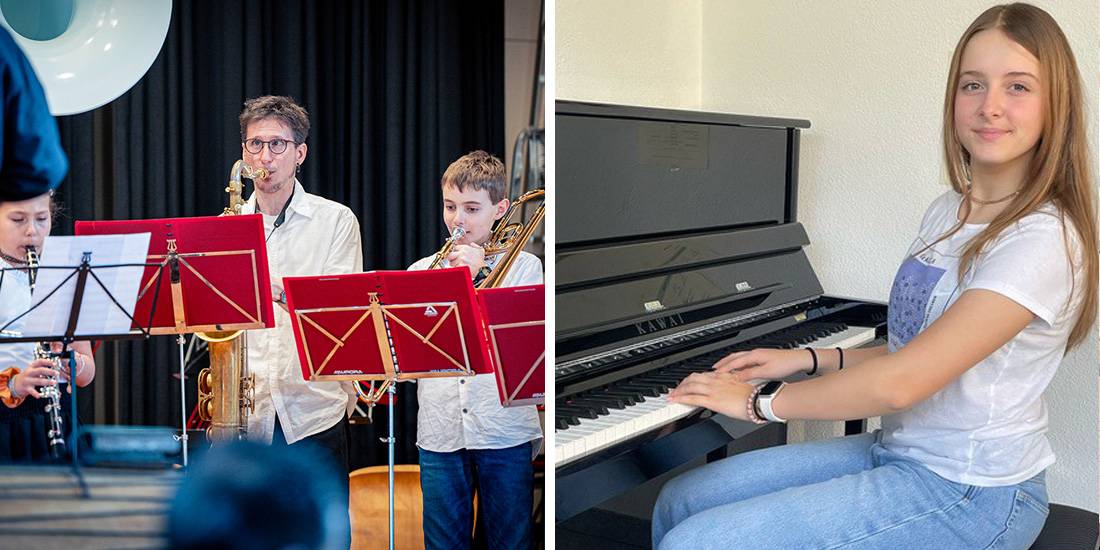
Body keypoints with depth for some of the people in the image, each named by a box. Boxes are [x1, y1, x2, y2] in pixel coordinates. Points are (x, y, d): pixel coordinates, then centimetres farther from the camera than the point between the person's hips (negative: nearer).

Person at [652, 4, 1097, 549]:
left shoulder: (1043, 239, -21)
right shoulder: (947, 212, 9)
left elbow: (899, 384, -25)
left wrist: (761, 400, -14)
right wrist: (806, 359, 8)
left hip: (971, 495, -8)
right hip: (898, 451, 8)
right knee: (680, 502, 3)